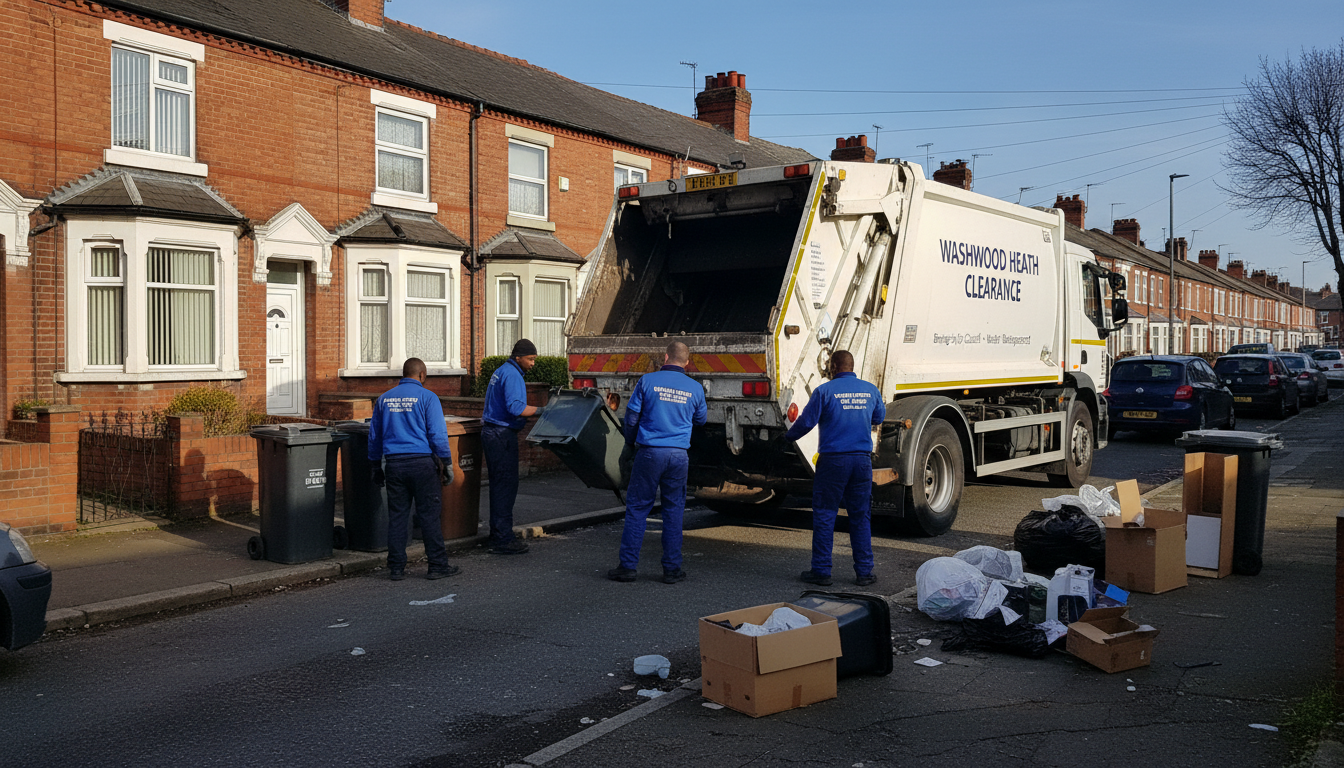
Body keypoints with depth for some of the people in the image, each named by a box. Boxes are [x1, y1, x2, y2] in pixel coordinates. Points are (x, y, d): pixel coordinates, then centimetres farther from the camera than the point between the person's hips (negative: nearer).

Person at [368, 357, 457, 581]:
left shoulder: (384, 399, 11)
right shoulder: (427, 397, -4)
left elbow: (374, 436, 16)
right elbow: (438, 435, -10)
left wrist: (377, 467, 24)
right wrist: (447, 464, -3)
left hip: (393, 464, 4)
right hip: (422, 463, -4)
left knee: (397, 516, 8)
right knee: (429, 515, 1)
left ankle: (396, 567, 11)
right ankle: (437, 565, 5)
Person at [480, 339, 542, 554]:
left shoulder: (500, 372, 19)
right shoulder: (512, 375, -13)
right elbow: (515, 407, -25)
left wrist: (522, 419, 19)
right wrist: (541, 410, -19)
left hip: (492, 432, 11)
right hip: (502, 435, -11)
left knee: (500, 484, 12)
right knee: (506, 485, -7)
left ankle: (497, 536, 17)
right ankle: (502, 539, -5)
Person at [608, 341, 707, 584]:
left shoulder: (648, 380, -3)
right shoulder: (695, 388, 3)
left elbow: (631, 416, 1)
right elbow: (700, 419, 19)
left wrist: (629, 445, 15)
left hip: (649, 452, -2)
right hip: (679, 455, 2)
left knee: (636, 508, 6)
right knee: (673, 511, 9)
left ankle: (628, 566, 8)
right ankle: (672, 569, 12)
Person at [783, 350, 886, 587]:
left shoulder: (824, 391, -7)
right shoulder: (870, 390, 7)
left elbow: (806, 421, -5)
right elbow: (880, 417, 22)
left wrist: (789, 437, 13)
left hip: (833, 460, -4)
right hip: (862, 459, 4)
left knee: (824, 515, 4)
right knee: (861, 516, 11)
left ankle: (821, 571, 7)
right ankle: (864, 572, 14)